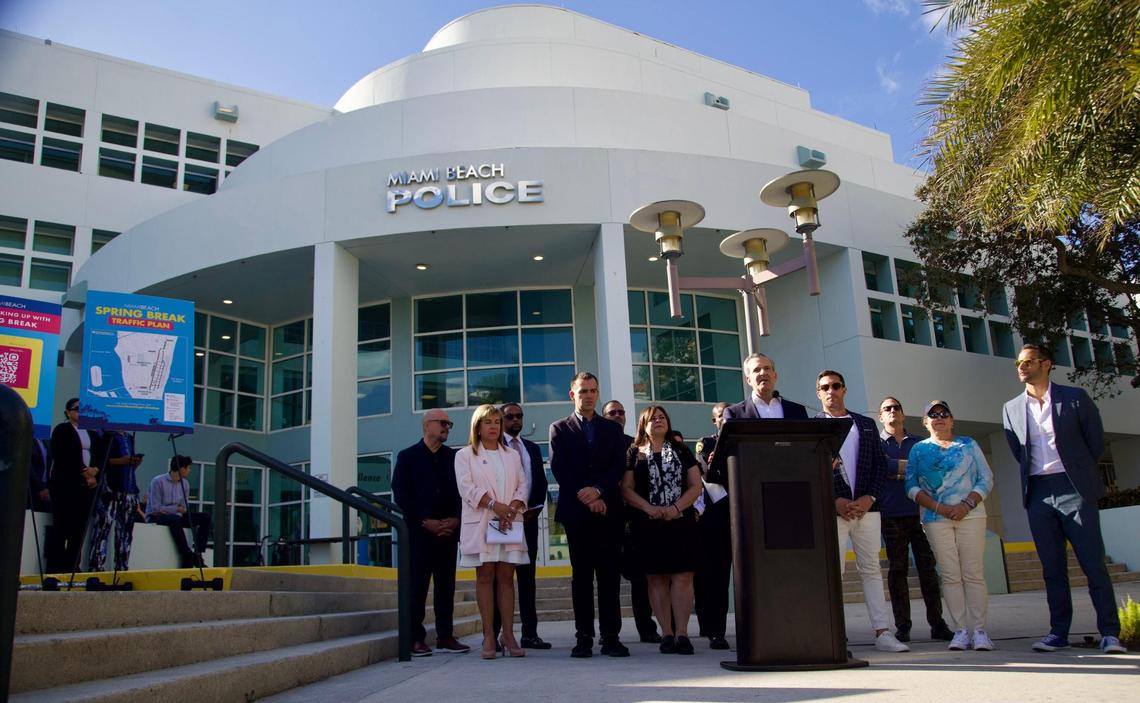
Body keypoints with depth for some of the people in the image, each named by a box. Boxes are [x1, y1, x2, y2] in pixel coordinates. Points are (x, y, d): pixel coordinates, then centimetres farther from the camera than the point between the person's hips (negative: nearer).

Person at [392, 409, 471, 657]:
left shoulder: (453, 457, 14)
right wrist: (425, 522, -11)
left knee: (446, 584, 5)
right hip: (419, 531, -3)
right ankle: (416, 639, 3)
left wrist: (456, 519, -5)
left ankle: (445, 636, 10)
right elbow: (400, 494, -3)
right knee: (418, 585, -2)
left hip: (448, 530, 3)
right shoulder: (407, 456, 5)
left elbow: (461, 490, 11)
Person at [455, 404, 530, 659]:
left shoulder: (512, 455, 18)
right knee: (485, 575, -2)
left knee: (506, 576, 1)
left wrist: (514, 507, -9)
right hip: (480, 523, -3)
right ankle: (489, 636, 0)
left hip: (509, 523, 3)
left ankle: (508, 635, 2)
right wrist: (495, 505, -17)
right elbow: (467, 487, -6)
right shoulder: (465, 455, 6)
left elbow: (522, 485, 10)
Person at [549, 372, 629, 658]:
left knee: (610, 575, 0)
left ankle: (611, 637, 2)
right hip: (576, 511, -1)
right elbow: (560, 470, -1)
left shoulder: (612, 429, 15)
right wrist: (586, 497, -10)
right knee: (581, 576, 2)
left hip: (608, 510, 1)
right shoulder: (559, 429, 9)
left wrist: (599, 491, -13)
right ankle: (584, 638, 5)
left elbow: (619, 466, 3)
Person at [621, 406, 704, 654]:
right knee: (657, 578, 0)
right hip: (648, 525, 0)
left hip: (681, 522, 1)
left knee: (683, 576, -7)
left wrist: (676, 507, -11)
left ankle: (682, 633, -6)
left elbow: (696, 485, 6)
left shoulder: (682, 451, 12)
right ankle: (667, 634, 4)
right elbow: (626, 489, 3)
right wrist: (649, 508, -13)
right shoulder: (634, 454, 10)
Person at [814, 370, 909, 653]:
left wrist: (870, 497, -4)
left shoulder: (866, 424, 15)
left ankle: (882, 632, 10)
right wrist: (835, 501, -12)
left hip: (866, 507, 3)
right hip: (832, 510, -3)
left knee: (871, 569, 6)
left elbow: (881, 464, 11)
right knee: (833, 572, -3)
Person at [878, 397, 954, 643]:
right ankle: (902, 627, 5)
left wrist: (898, 471, -8)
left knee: (928, 568, -1)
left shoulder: (920, 443, 17)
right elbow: (883, 466, -9)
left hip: (921, 512, 2)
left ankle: (937, 624, 5)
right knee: (897, 570, 0)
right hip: (892, 515, -2)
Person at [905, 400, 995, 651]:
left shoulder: (968, 445, 11)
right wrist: (938, 508, -9)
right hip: (936, 518, 1)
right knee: (950, 575, -1)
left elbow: (986, 478, 5)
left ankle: (979, 630, -2)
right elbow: (911, 486, 4)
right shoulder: (918, 449, 11)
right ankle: (961, 630, 3)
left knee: (974, 573, -5)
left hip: (970, 514, 0)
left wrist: (967, 505, -10)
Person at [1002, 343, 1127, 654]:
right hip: (1038, 493, 3)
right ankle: (1058, 632, 10)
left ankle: (1110, 632, 2)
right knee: (1052, 568, 5)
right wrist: (1036, 476, 10)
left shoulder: (1075, 398, 2)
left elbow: (1095, 441, 5)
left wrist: (1077, 473, 11)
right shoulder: (1011, 408, 10)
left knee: (1093, 562, -4)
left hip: (1074, 488, -3)